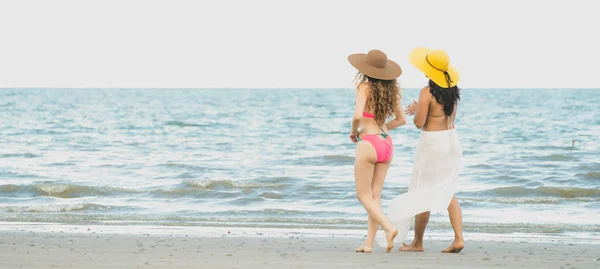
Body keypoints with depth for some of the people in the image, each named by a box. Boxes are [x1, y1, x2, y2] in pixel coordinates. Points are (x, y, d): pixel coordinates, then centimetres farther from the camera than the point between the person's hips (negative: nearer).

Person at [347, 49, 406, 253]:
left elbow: (358, 115, -22)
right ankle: (369, 242, 8)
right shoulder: (391, 90, 9)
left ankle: (389, 227, -17)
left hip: (368, 144, -7)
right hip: (387, 144, 7)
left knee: (364, 195, 2)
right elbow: (401, 119, 15)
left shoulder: (364, 87, -10)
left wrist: (354, 131, -3)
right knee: (375, 196, 9)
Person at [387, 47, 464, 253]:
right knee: (447, 192, 12)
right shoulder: (452, 90, 4)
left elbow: (419, 123, -17)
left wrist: (416, 109, 4)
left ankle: (417, 242, 14)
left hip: (432, 143, -7)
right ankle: (458, 238, 0)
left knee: (422, 193, 6)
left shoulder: (427, 93, -18)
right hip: (452, 140, 7)